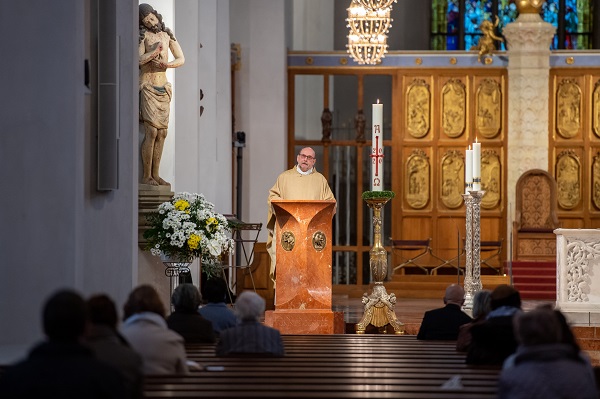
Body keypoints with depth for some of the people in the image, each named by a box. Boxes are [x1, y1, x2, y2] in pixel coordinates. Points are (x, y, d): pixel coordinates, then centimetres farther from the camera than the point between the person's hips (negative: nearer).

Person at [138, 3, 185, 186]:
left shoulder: (168, 35, 12)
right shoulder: (143, 35, -1)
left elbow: (181, 59, 9)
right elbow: (139, 59, -13)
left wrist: (167, 64, -9)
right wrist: (156, 50, -20)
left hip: (163, 88, 5)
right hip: (147, 87, -5)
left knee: (162, 133, 2)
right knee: (151, 132, -13)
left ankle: (155, 174, 6)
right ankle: (146, 176, -11)